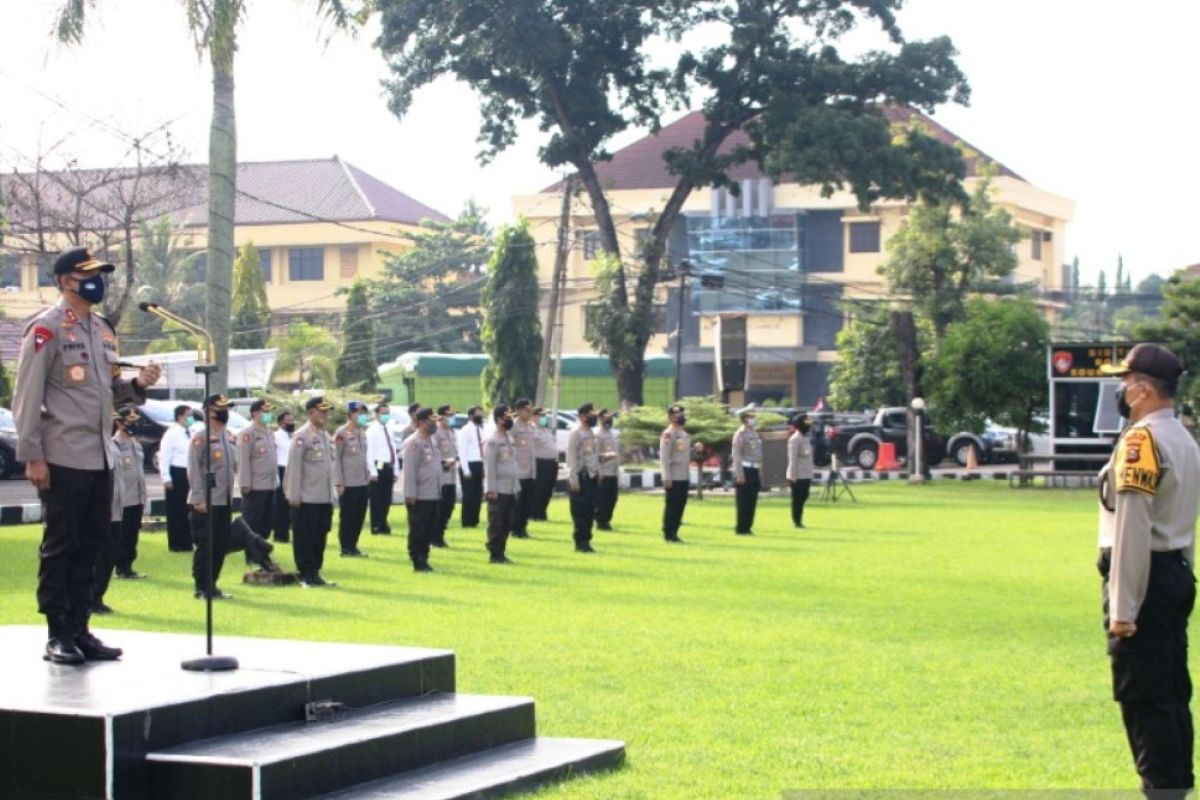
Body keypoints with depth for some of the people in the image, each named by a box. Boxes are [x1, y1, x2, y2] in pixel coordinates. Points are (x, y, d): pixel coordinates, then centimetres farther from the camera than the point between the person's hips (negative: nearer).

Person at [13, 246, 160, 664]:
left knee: (89, 546, 11)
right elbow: (27, 396, -12)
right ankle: (58, 635, 3)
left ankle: (80, 630, 18)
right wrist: (31, 456, -17)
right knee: (60, 546, -3)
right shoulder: (46, 328, -8)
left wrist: (137, 385, -1)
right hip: (63, 458, -8)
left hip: (100, 458, 8)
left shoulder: (104, 330, 16)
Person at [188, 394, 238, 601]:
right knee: (205, 545, -4)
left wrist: (231, 495, 14)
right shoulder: (201, 437, -8)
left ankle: (212, 585, 17)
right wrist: (199, 499, -17)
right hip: (206, 503, -7)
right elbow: (194, 470, -13)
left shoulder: (230, 438, 14)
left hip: (225, 502, 7)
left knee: (221, 545, 9)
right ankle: (202, 588, 3)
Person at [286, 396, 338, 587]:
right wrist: (294, 496, -15)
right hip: (307, 499, -7)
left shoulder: (326, 437, 14)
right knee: (304, 538, -1)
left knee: (320, 538, 10)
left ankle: (315, 573, 16)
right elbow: (294, 467, -12)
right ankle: (306, 576, 3)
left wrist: (333, 492, 15)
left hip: (325, 498, 7)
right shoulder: (301, 437, -10)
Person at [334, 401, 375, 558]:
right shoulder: (342, 433, -8)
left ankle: (353, 546, 18)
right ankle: (346, 548, 8)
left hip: (363, 482, 7)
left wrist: (370, 473, 10)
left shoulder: (362, 432, 13)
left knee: (360, 516, 9)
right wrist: (339, 482, -13)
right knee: (347, 516, 1)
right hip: (348, 483, -7)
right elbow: (336, 458, -10)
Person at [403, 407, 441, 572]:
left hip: (433, 495, 8)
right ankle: (418, 563, 3)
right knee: (418, 531, -2)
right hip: (419, 496, -8)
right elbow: (409, 469, -15)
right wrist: (410, 494, -18)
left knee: (429, 531, 10)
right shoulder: (413, 442, -11)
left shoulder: (432, 442, 15)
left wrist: (439, 490, 15)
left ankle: (424, 560, 17)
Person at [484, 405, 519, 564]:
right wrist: (491, 490, -19)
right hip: (498, 490, -8)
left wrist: (517, 486, 15)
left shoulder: (509, 438, 15)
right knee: (496, 524, -4)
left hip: (511, 489, 8)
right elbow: (489, 467, -15)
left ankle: (501, 553, 16)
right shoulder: (492, 440, -12)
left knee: (507, 524, 10)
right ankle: (494, 555, 0)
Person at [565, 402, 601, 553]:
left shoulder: (591, 434, 14)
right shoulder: (575, 433, -12)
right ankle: (580, 542, -1)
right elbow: (571, 458, -16)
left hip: (591, 477, 8)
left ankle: (586, 541, 15)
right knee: (579, 512, -5)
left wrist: (598, 472, 12)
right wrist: (573, 480, -19)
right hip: (580, 477, -8)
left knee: (590, 511, 9)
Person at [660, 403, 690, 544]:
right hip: (673, 478, -8)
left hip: (685, 477, 8)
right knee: (672, 505, -4)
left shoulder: (685, 434, 17)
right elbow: (664, 456, -15)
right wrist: (666, 477, -19)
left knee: (681, 505, 9)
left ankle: (674, 532, 15)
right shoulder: (668, 434, -11)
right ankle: (668, 533, 1)